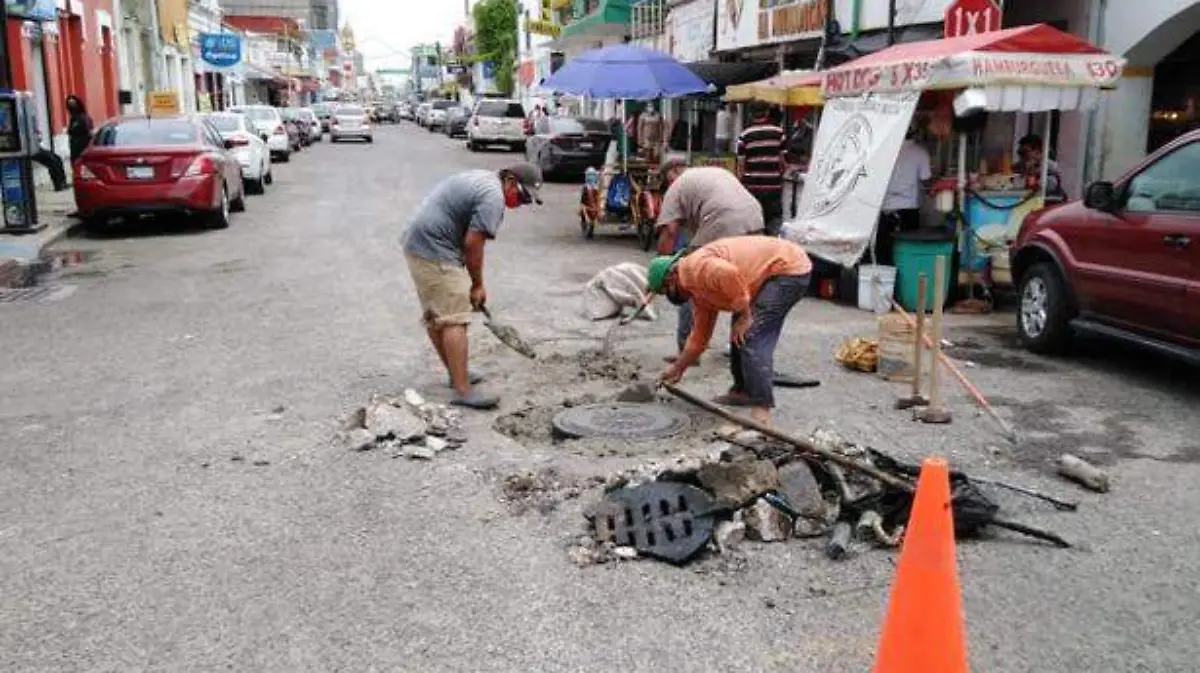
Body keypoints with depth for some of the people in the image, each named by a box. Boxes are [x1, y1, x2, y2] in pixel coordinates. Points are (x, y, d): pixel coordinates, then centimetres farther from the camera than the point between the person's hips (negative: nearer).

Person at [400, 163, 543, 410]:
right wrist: (478, 285, -5)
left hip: (416, 244, 11)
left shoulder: (481, 179, 18)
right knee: (454, 320, -12)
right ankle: (462, 391, -14)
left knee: (436, 317, 17)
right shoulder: (493, 196, -14)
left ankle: (457, 373, 29)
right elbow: (472, 243, -17)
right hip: (435, 252, -11)